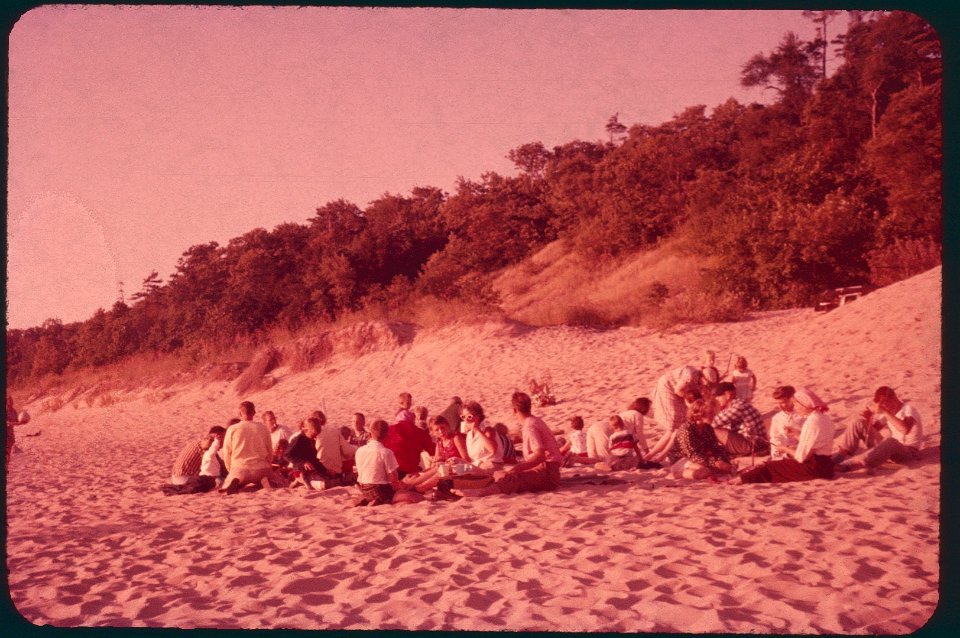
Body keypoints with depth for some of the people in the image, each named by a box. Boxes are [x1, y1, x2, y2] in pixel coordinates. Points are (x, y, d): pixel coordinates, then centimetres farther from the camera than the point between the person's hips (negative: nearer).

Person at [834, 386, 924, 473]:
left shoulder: (908, 409, -18)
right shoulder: (888, 411, 4)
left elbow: (905, 429, -39)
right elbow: (875, 428, 12)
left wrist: (885, 412, -38)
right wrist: (869, 418, -9)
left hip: (909, 451, -8)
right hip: (890, 448, 8)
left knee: (890, 442, -42)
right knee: (860, 423, -1)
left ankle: (848, 465, -52)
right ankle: (841, 455, -16)